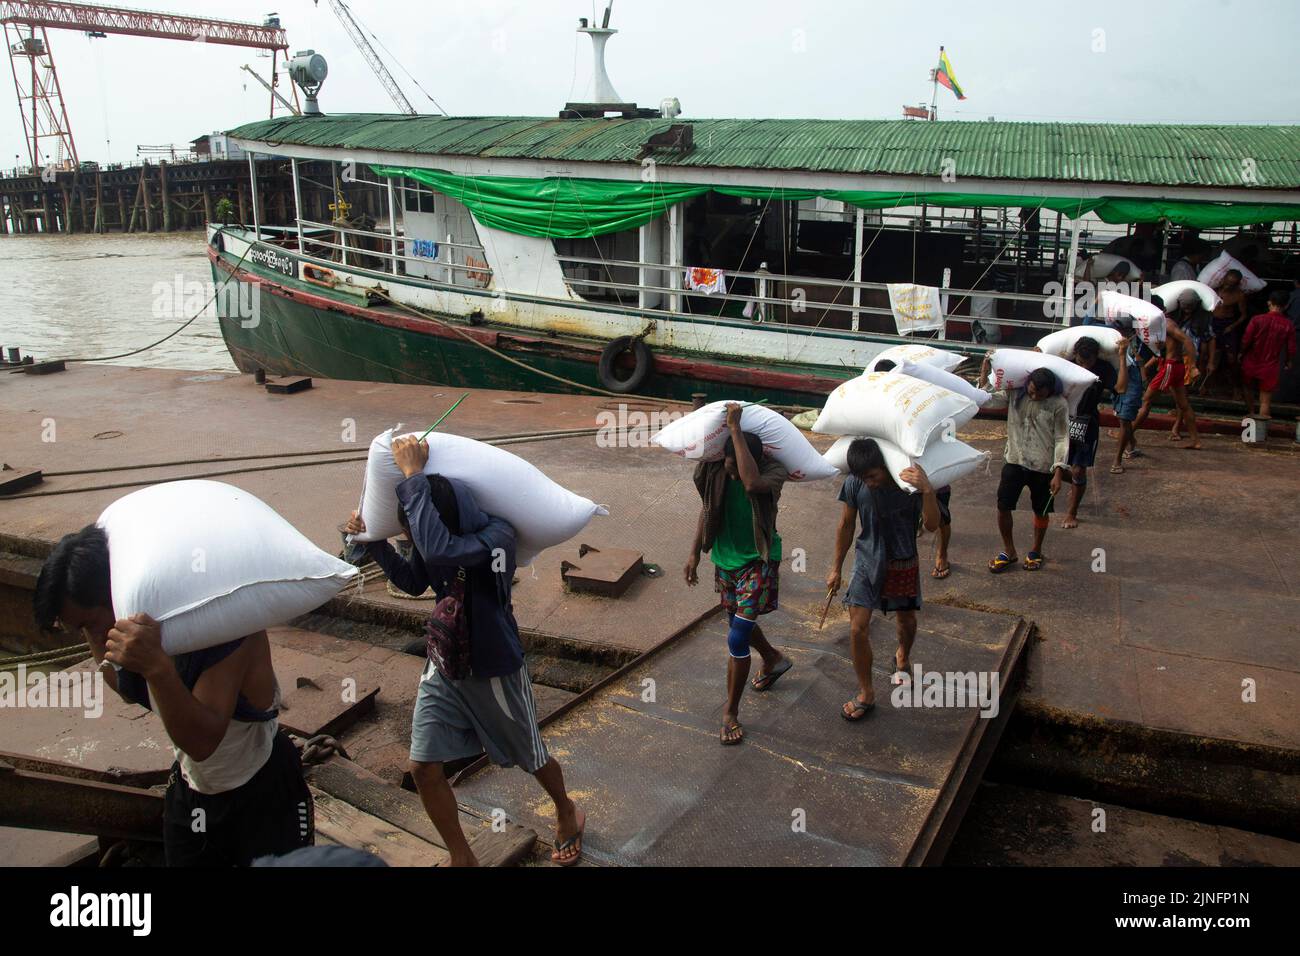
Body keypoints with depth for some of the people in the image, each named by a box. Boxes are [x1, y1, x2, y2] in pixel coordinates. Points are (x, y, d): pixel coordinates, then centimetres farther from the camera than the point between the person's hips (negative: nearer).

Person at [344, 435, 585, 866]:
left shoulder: (496, 536, -30)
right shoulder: (438, 538, -11)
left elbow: (439, 551, -51)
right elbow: (413, 581, 9)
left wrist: (413, 476, -43)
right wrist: (374, 541, -5)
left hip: (495, 672, -5)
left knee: (531, 758, 15)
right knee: (423, 767, 3)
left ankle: (567, 813, 48)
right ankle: (462, 858, 26)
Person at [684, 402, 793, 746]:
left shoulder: (773, 471, -24)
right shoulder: (716, 470, -11)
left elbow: (752, 483, -49)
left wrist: (735, 429, -44)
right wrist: (695, 552, 7)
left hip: (757, 563, -6)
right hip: (725, 560, 6)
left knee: (737, 638, -8)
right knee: (740, 623, 25)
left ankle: (731, 711, 11)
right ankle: (774, 660, 56)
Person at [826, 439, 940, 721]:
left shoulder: (911, 481, -21)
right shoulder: (854, 484, -16)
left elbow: (931, 525, -29)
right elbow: (846, 525, -2)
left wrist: (927, 490, -45)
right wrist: (836, 568, 5)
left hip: (903, 564, 0)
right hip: (868, 561, 0)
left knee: (906, 619, 20)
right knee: (858, 628, -8)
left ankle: (902, 656, 54)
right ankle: (865, 694, 9)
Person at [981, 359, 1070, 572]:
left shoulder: (1058, 405, -11)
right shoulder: (1014, 393, -3)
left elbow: (1062, 439, -10)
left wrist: (1058, 472, -15)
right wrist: (985, 372, -15)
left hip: (1043, 467, -2)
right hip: (1014, 461, 2)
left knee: (1041, 511, 12)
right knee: (1003, 506, 3)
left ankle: (1036, 551, 34)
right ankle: (1008, 551, 23)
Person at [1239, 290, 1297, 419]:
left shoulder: (1257, 320, -13)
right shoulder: (1288, 325, -8)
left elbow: (1245, 341, -12)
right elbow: (1291, 348, -2)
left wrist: (1241, 354, 7)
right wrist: (1288, 361, 18)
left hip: (1251, 364, 0)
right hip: (1270, 367, 0)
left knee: (1248, 389, 27)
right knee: (1265, 401, 5)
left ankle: (1251, 413, 43)